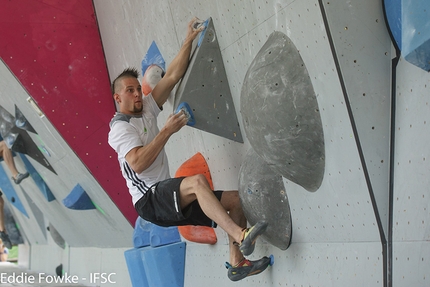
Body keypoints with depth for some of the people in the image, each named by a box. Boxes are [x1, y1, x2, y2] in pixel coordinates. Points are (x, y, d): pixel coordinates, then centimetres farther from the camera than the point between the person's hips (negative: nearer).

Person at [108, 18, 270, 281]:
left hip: (167, 197, 9)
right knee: (198, 180, -36)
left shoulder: (146, 110, 16)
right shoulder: (120, 127, -5)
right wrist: (167, 131, -20)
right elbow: (138, 163, -23)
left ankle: (237, 262, -7)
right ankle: (240, 236, -43)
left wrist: (189, 41, 7)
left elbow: (173, 76, 12)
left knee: (235, 198, -2)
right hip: (149, 200, -9)